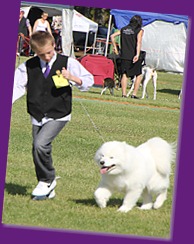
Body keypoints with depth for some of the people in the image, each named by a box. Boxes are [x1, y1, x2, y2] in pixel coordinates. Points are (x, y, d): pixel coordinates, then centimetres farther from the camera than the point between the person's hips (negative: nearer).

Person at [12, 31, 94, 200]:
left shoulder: (67, 63, -3)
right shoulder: (28, 67, 4)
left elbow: (88, 80, 1)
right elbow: (17, 87, 4)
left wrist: (72, 78, -19)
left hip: (58, 116, -4)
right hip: (37, 117, 4)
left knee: (41, 144, -23)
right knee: (38, 151, 5)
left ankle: (47, 180, -2)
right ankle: (47, 189, 22)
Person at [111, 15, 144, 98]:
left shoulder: (124, 29, 11)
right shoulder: (139, 30, -3)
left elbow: (112, 36, 10)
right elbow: (139, 42, -17)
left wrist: (115, 47, 16)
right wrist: (137, 55, -25)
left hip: (124, 56, 4)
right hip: (133, 56, -3)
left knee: (125, 74, 5)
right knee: (138, 75, 10)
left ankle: (124, 93, -5)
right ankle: (134, 94, 3)